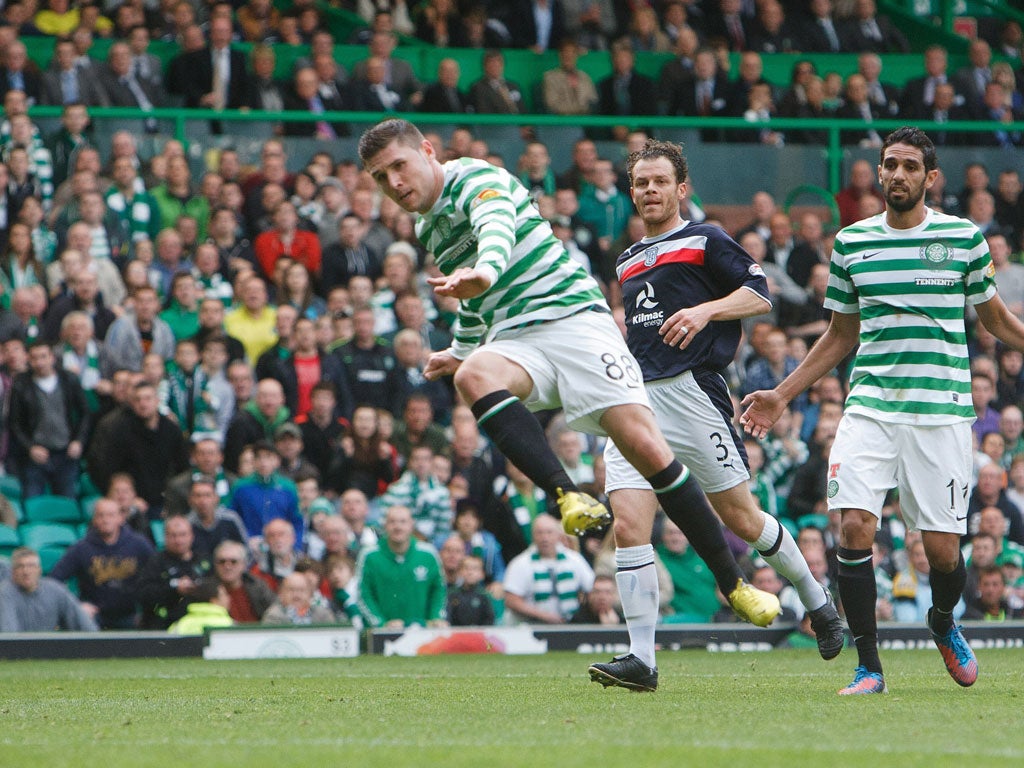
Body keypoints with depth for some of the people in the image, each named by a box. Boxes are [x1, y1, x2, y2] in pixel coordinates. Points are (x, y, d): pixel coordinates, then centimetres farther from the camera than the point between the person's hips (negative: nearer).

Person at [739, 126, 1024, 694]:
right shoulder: (851, 242, 10)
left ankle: (943, 624, 32)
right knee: (855, 527, -17)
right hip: (869, 407, 1)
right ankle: (868, 667, -6)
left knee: (942, 548, -3)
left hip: (942, 409, -1)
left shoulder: (963, 237, 4)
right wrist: (781, 395, 17)